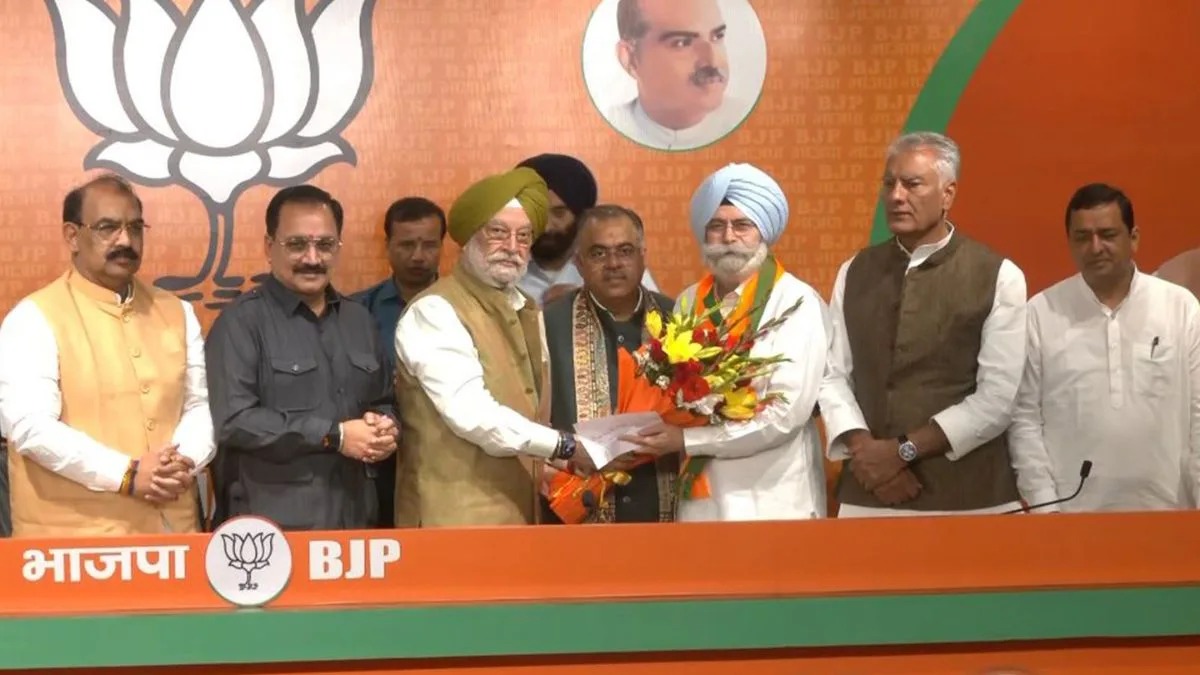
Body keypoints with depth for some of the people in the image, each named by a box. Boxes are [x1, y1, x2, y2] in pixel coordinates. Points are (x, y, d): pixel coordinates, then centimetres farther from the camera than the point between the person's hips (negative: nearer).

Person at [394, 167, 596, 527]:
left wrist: (551, 465, 1)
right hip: (457, 517, -7)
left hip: (522, 510, 7)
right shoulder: (434, 311, -12)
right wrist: (566, 447, -20)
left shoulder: (528, 311, 14)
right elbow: (472, 414, -22)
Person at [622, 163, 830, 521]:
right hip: (699, 500, 5)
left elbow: (786, 414, -16)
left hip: (772, 504, -5)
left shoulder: (797, 303, -8)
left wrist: (688, 439, -13)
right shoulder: (689, 302, 9)